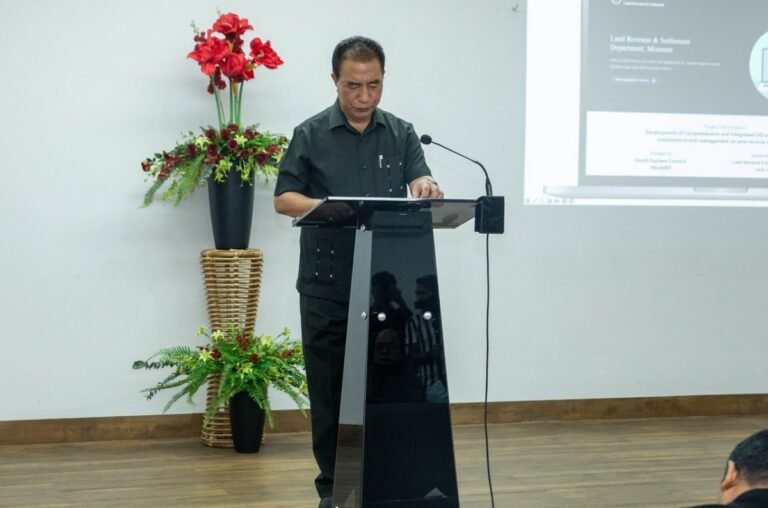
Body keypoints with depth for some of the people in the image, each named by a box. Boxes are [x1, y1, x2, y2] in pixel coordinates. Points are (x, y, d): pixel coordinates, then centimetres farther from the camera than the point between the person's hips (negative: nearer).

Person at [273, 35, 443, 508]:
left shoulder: (401, 133, 8)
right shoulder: (311, 135, 2)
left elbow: (421, 180, -5)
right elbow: (284, 199, -1)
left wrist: (427, 186, -30)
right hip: (327, 286, -1)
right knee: (329, 389, 3)